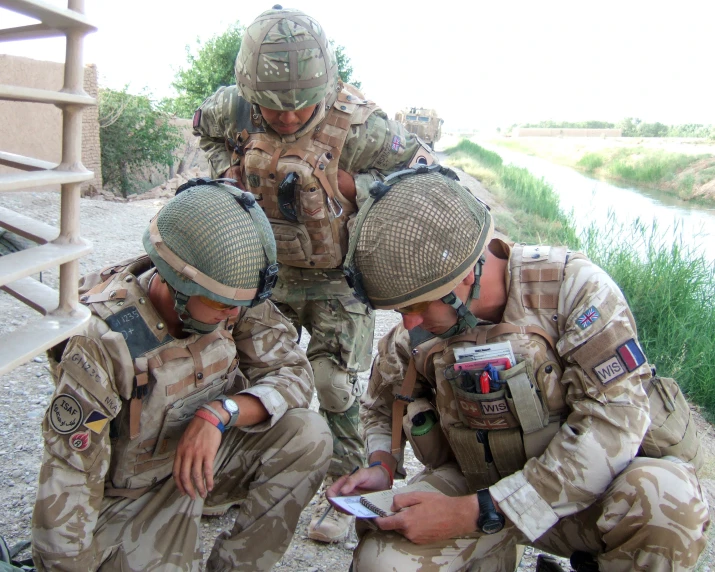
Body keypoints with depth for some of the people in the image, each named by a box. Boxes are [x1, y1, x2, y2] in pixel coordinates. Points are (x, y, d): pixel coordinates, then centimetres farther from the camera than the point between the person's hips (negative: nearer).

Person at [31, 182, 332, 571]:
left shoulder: (233, 296, -18)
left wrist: (220, 412, -31)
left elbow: (293, 374, -15)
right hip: (129, 493, -3)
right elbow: (68, 485, -24)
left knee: (308, 436, -19)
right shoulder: (104, 343, -30)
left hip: (207, 454, 4)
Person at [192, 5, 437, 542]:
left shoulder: (357, 124, -28)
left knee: (335, 385, -3)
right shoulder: (238, 106, -14)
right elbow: (205, 124, 11)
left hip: (338, 277, -4)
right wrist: (227, 172, -5)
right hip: (271, 266, 5)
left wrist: (350, 185, -28)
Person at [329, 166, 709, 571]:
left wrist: (477, 512, -29)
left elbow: (614, 423, -27)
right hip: (476, 479, 3)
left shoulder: (571, 284, -21)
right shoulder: (411, 333, -8)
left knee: (666, 496, -34)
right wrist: (381, 467, -11)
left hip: (582, 488, -2)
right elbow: (382, 407, 13)